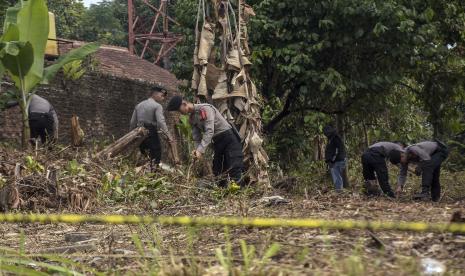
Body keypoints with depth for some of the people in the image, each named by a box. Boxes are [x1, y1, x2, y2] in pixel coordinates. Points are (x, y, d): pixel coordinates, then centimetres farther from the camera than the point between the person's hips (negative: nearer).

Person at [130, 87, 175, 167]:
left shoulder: (139, 105, 16)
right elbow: (161, 122, -19)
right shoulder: (157, 106, -4)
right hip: (152, 134, -7)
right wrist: (168, 135, -23)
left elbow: (132, 123, 15)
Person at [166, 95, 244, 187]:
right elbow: (197, 137, 7)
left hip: (228, 137, -9)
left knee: (234, 166, -14)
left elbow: (209, 131, -26)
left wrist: (201, 150, -30)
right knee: (218, 170, 8)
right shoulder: (192, 118, 8)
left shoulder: (205, 108, -19)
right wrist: (197, 149, -14)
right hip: (217, 141, 9)